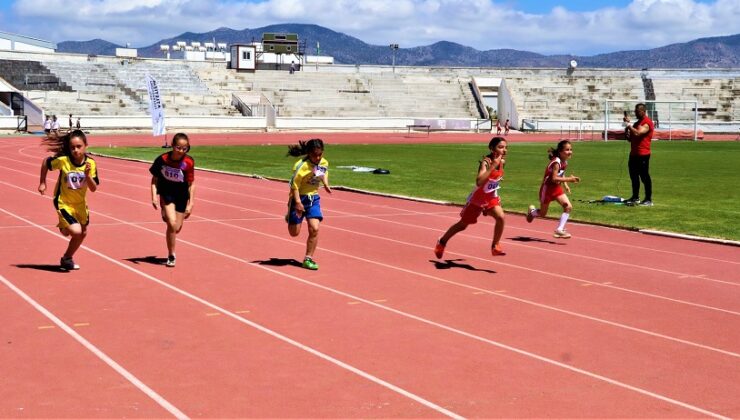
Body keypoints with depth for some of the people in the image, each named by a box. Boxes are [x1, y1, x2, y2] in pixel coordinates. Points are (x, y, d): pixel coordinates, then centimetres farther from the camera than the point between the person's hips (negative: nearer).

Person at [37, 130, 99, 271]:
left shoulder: (91, 163, -15)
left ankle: (67, 258, 43)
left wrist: (87, 175, -31)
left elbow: (93, 188, -14)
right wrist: (42, 183, 2)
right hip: (63, 202, -5)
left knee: (83, 233, 18)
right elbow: (45, 162, -2)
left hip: (80, 204, 5)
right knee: (76, 231, -22)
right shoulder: (63, 160, -22)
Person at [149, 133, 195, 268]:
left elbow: (191, 183, -12)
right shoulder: (162, 159, -18)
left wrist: (191, 204, -13)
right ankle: (171, 256, -5)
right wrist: (154, 197, -15)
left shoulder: (189, 162, -20)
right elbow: (154, 178, -5)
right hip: (166, 193, -2)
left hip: (181, 196, 2)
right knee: (172, 223, -20)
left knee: (177, 228, 8)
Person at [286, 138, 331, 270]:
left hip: (314, 198, 4)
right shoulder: (301, 166, -23)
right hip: (299, 198, -4)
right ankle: (290, 216, 44)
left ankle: (308, 259, 2)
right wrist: (298, 202, -25)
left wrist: (326, 184, 2)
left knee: (314, 229, -11)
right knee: (294, 232, 6)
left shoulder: (324, 163, -3)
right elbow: (294, 185, -20)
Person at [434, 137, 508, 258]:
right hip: (477, 198, -5)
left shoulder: (502, 162, -8)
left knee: (500, 217, -23)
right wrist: (493, 166, -51)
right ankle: (442, 242, 36)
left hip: (491, 197, 5)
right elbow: (479, 182, -49)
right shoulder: (486, 162, -30)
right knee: (462, 225, 13)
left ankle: (495, 246, -6)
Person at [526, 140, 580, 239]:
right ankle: (532, 211, 44)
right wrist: (569, 179, -37)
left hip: (557, 188, 7)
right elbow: (554, 178, -33)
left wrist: (565, 185, 4)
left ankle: (560, 230, -6)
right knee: (543, 214, 9)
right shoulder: (556, 162, -26)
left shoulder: (565, 162, 0)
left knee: (568, 207, -11)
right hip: (547, 188, -7)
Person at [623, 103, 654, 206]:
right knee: (634, 176, 12)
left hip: (643, 155, -9)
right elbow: (630, 138, 24)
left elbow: (637, 133, -26)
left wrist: (629, 125, -18)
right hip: (634, 154, 9)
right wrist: (627, 131, 4)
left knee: (645, 176, -6)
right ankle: (635, 198, 21)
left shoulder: (647, 123, -11)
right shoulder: (637, 123, 19)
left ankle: (648, 199, -2)